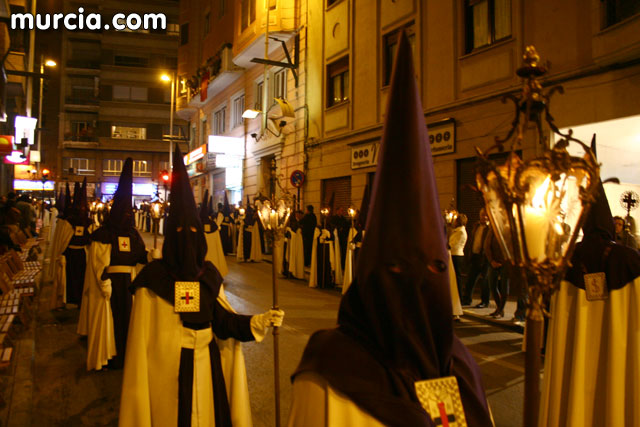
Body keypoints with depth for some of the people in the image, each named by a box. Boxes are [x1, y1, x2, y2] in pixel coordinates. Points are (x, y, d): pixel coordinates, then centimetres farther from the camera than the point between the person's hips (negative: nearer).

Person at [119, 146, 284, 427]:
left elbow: (220, 318, 0)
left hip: (205, 367, 3)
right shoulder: (153, 277, -7)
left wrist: (259, 321, -13)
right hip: (166, 368, -3)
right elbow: (141, 333, -7)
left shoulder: (208, 275, 2)